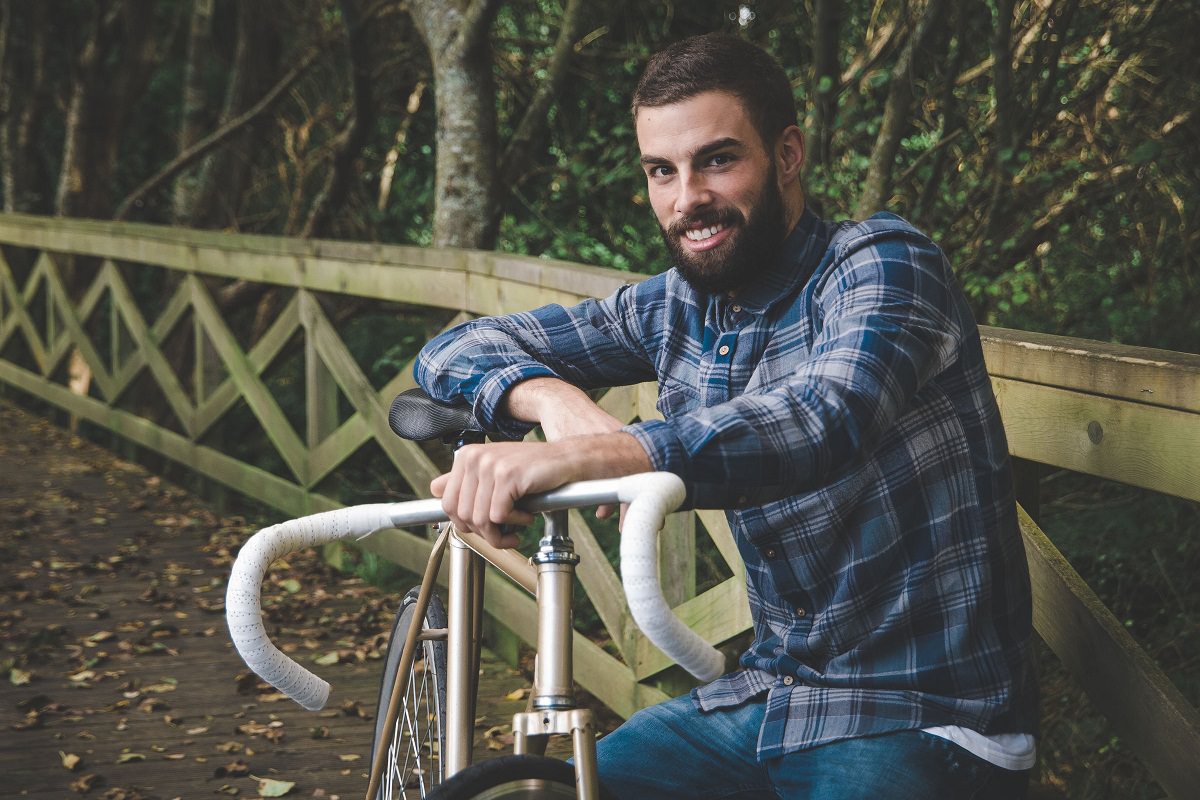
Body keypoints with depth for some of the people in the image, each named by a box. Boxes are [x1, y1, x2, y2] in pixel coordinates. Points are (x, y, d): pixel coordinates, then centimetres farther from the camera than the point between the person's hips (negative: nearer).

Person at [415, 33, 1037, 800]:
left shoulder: (880, 263, -13)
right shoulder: (676, 310, 5)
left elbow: (826, 421, -33)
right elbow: (456, 350, 8)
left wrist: (582, 455, -46)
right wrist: (554, 399, -16)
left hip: (924, 721, -5)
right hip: (767, 699, 6)